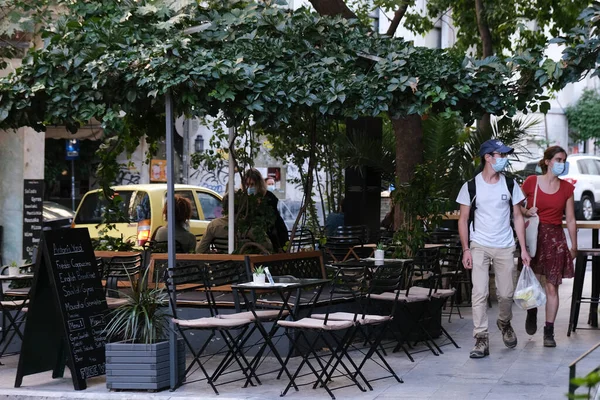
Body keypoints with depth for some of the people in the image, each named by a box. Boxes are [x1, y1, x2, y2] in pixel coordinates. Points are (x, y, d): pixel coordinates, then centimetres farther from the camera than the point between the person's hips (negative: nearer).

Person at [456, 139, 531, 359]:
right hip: (479, 247, -2)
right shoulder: (471, 186, -3)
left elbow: (518, 217, 6)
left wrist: (524, 249, 1)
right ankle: (481, 340, -7)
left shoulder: (510, 185, 2)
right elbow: (463, 219, 1)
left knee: (506, 293, 7)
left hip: (505, 247, 2)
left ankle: (505, 324, 36)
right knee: (479, 293, -10)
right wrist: (466, 249, -7)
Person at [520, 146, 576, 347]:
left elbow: (570, 219, 9)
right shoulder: (531, 182, -1)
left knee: (552, 287, -1)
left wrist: (574, 246, 9)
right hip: (533, 235, -1)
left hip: (555, 238, 1)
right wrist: (526, 211, -11)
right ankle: (532, 312, 34)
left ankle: (549, 332, 5)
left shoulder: (567, 188, 6)